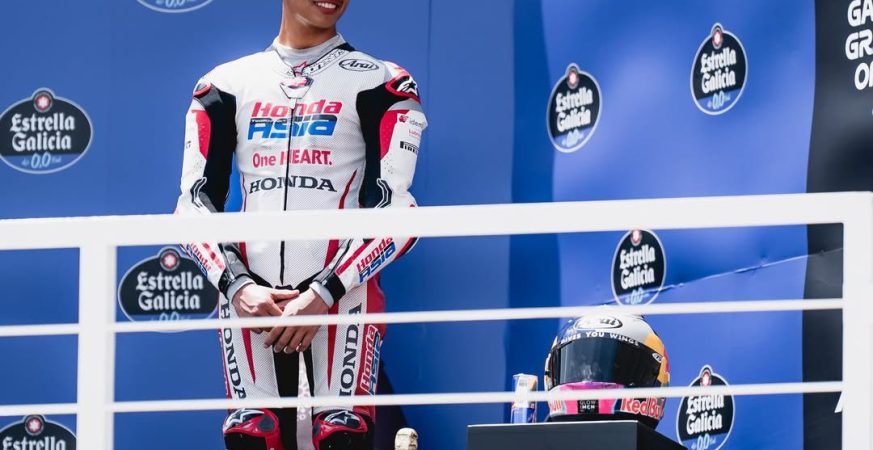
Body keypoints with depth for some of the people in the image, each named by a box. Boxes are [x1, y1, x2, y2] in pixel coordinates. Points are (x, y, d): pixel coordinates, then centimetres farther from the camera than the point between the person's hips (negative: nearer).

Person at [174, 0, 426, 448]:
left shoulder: (378, 84, 4)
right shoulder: (227, 84, 13)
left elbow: (396, 211, -4)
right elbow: (196, 204, 10)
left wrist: (322, 295, -13)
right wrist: (236, 286, -7)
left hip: (341, 292, -3)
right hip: (250, 293, 3)